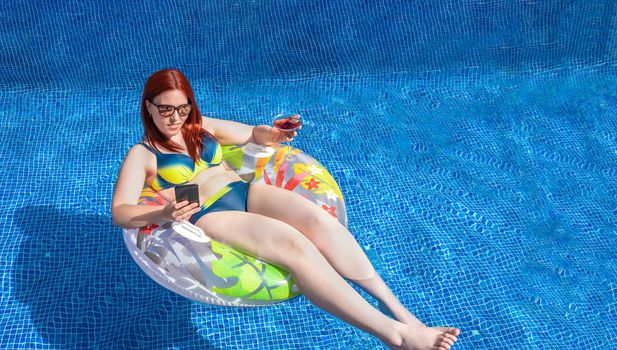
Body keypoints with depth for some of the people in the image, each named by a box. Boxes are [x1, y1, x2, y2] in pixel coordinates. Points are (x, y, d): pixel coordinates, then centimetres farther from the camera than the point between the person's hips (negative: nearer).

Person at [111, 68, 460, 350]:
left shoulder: (203, 127, 21)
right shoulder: (142, 155, 7)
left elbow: (252, 134, 27)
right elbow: (120, 212, -5)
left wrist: (270, 134, 1)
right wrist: (164, 213, -26)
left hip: (246, 191, 5)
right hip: (210, 216, -5)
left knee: (316, 217, -26)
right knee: (293, 243, -31)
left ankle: (399, 309, -27)